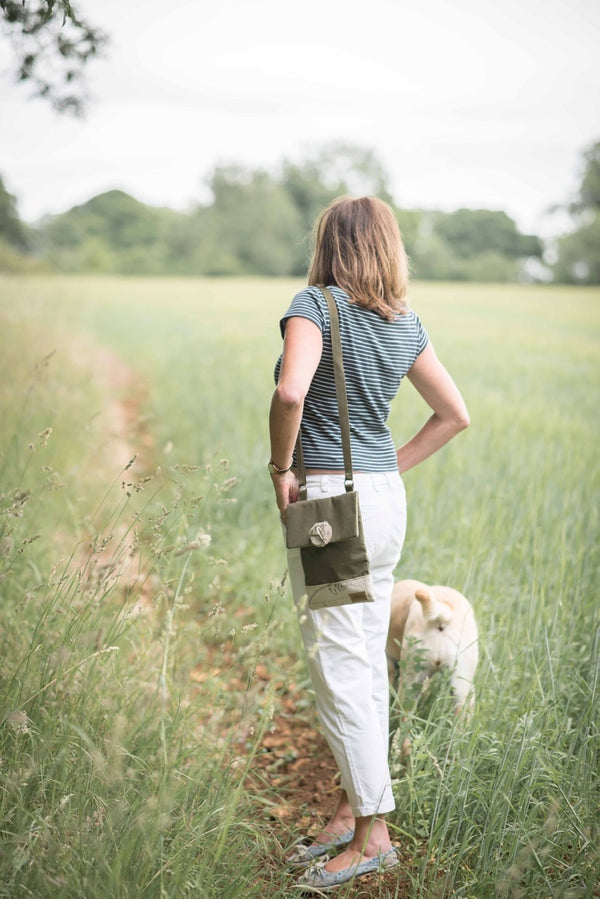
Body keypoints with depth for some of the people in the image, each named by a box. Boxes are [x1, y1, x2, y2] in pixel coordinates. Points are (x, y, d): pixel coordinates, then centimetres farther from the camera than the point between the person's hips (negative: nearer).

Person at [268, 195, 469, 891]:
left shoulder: (315, 304, -10)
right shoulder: (406, 323, 10)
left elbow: (291, 393, -28)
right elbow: (455, 414, 15)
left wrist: (279, 469, -13)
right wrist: (391, 468, 15)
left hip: (330, 498, -8)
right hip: (387, 498, 8)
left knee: (340, 669, 0)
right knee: (368, 663, 14)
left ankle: (373, 833, 9)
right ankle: (350, 810, 27)